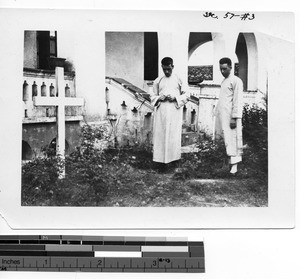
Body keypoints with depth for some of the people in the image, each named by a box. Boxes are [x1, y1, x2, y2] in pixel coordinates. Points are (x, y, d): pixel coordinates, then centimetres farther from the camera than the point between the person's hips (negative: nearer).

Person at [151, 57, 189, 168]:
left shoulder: (179, 79, 5)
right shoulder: (158, 81, 9)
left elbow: (185, 95, 6)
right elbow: (153, 97, 14)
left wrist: (175, 98, -11)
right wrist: (159, 98, -9)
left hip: (175, 111, -1)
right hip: (161, 112, 2)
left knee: (174, 134, -4)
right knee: (160, 134, -3)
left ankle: (173, 157, 3)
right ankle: (162, 158, 2)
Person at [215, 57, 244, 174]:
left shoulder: (236, 81, -5)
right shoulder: (224, 81, 21)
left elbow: (238, 101, -11)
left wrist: (234, 118, -18)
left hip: (230, 116, -8)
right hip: (221, 116, 8)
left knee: (232, 139, -9)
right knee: (225, 138, 5)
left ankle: (234, 164, -8)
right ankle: (232, 161, 8)